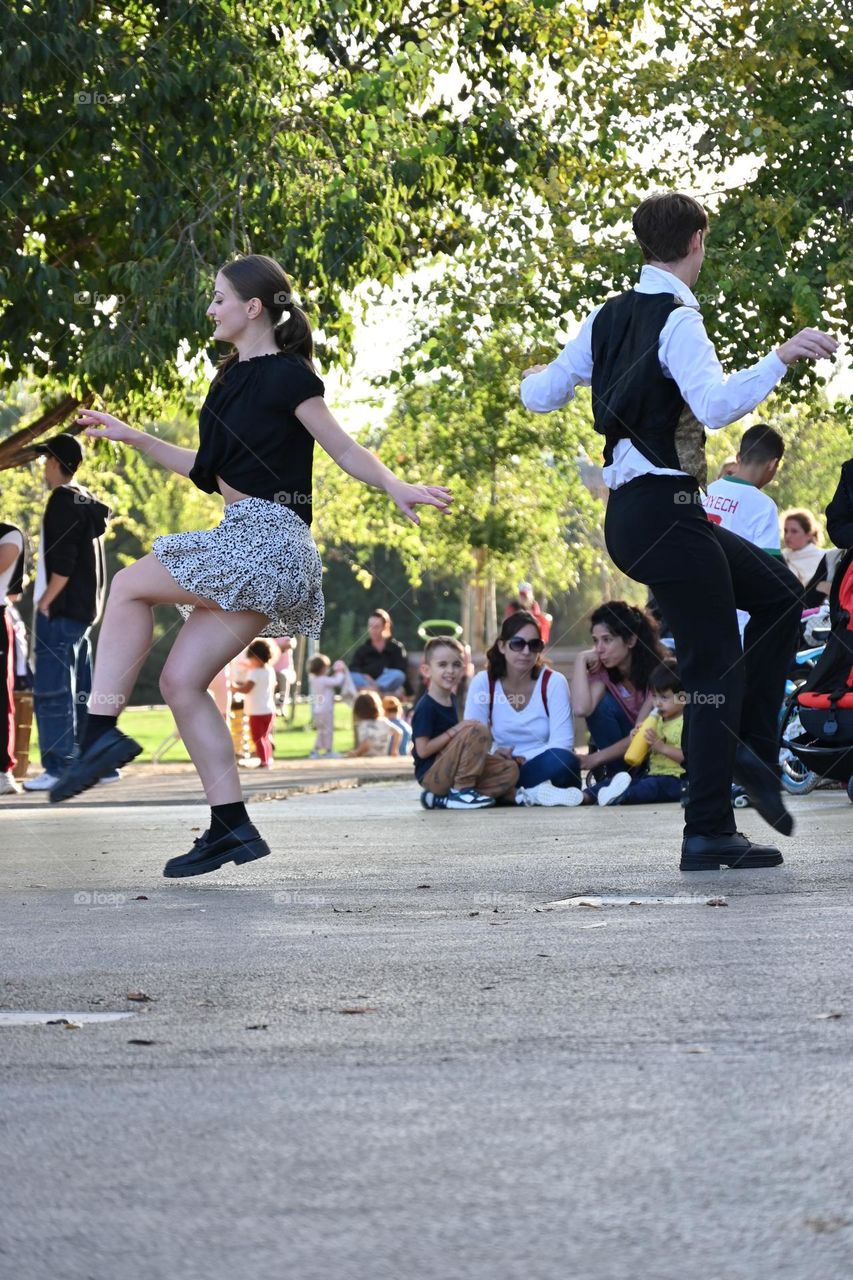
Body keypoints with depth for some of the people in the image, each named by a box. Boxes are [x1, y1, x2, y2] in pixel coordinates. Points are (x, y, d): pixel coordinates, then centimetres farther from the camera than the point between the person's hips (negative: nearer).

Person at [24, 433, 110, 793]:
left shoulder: (63, 500, -12)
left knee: (52, 690, -9)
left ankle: (59, 768, -13)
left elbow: (62, 562, -20)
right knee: (79, 690, 13)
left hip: (60, 610, -10)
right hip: (83, 610, 10)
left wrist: (46, 601, -14)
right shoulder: (87, 503, 16)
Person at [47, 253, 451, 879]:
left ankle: (103, 730, -11)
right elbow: (207, 468, 26)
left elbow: (345, 450, -9)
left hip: (266, 538, -9)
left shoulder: (286, 376, -7)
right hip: (245, 545, 9)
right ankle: (232, 827, 3)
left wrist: (396, 487, -25)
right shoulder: (234, 379, 19)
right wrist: (133, 437, 25)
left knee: (129, 586, -7)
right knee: (182, 681, 3)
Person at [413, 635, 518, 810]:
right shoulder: (426, 707, -15)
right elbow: (422, 750, -20)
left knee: (510, 770, 0)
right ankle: (462, 791, -17)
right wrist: (454, 731, -20)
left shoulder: (451, 700, 14)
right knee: (479, 730, -23)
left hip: (450, 772, 9)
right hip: (431, 774, -9)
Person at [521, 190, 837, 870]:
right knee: (715, 668, -4)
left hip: (632, 514, 10)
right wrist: (781, 357, -28)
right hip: (664, 514, -10)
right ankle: (709, 834, -1)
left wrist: (538, 377, 40)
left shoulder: (608, 317, 12)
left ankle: (752, 746, 13)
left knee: (778, 595, 19)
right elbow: (716, 404, -30)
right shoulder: (678, 321, -14)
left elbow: (542, 396, 18)